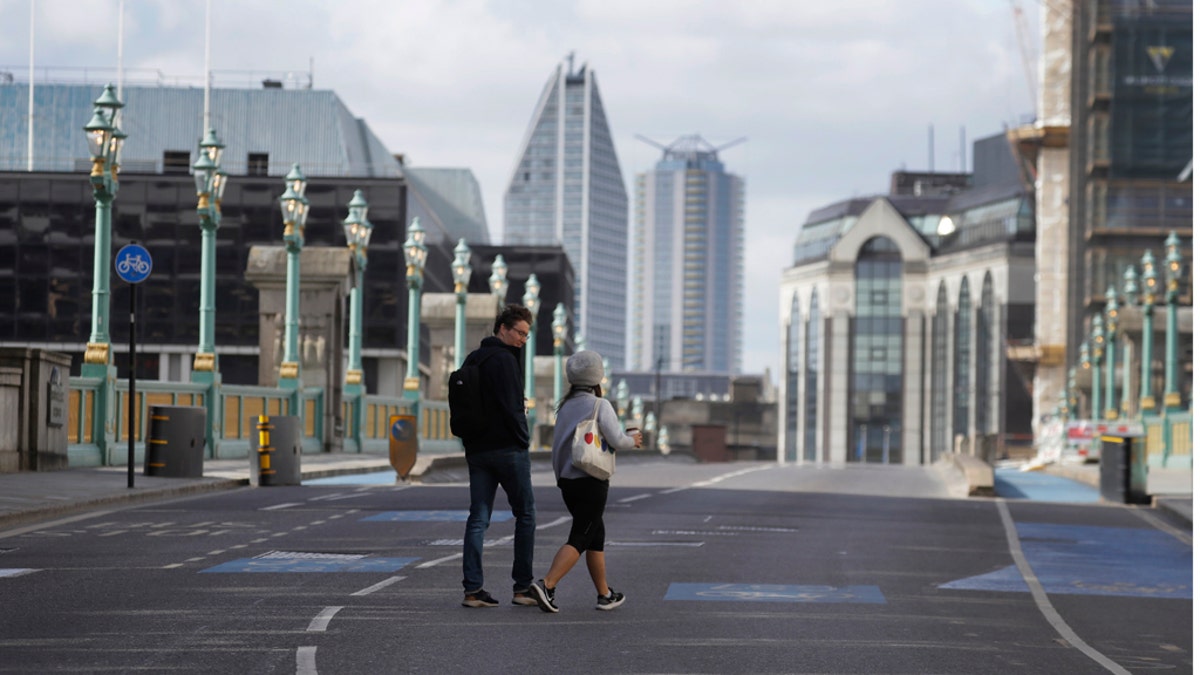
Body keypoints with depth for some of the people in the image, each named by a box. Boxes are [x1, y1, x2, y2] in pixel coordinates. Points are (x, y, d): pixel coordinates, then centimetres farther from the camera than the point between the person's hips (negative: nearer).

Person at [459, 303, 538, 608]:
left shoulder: (471, 359, 15)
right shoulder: (504, 359, -12)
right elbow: (511, 407, -18)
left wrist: (470, 442, 16)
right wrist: (522, 439, -5)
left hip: (476, 449, 8)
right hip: (507, 448, -8)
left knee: (478, 519, 5)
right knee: (525, 516, 4)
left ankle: (472, 589, -1)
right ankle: (523, 588, 4)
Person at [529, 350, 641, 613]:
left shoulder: (566, 406, 9)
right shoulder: (599, 405, -10)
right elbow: (616, 440, -15)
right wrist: (632, 440, 5)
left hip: (568, 481, 7)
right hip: (592, 482, -7)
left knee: (596, 535, 17)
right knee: (579, 539, -7)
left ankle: (605, 594, 22)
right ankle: (546, 584, -22)